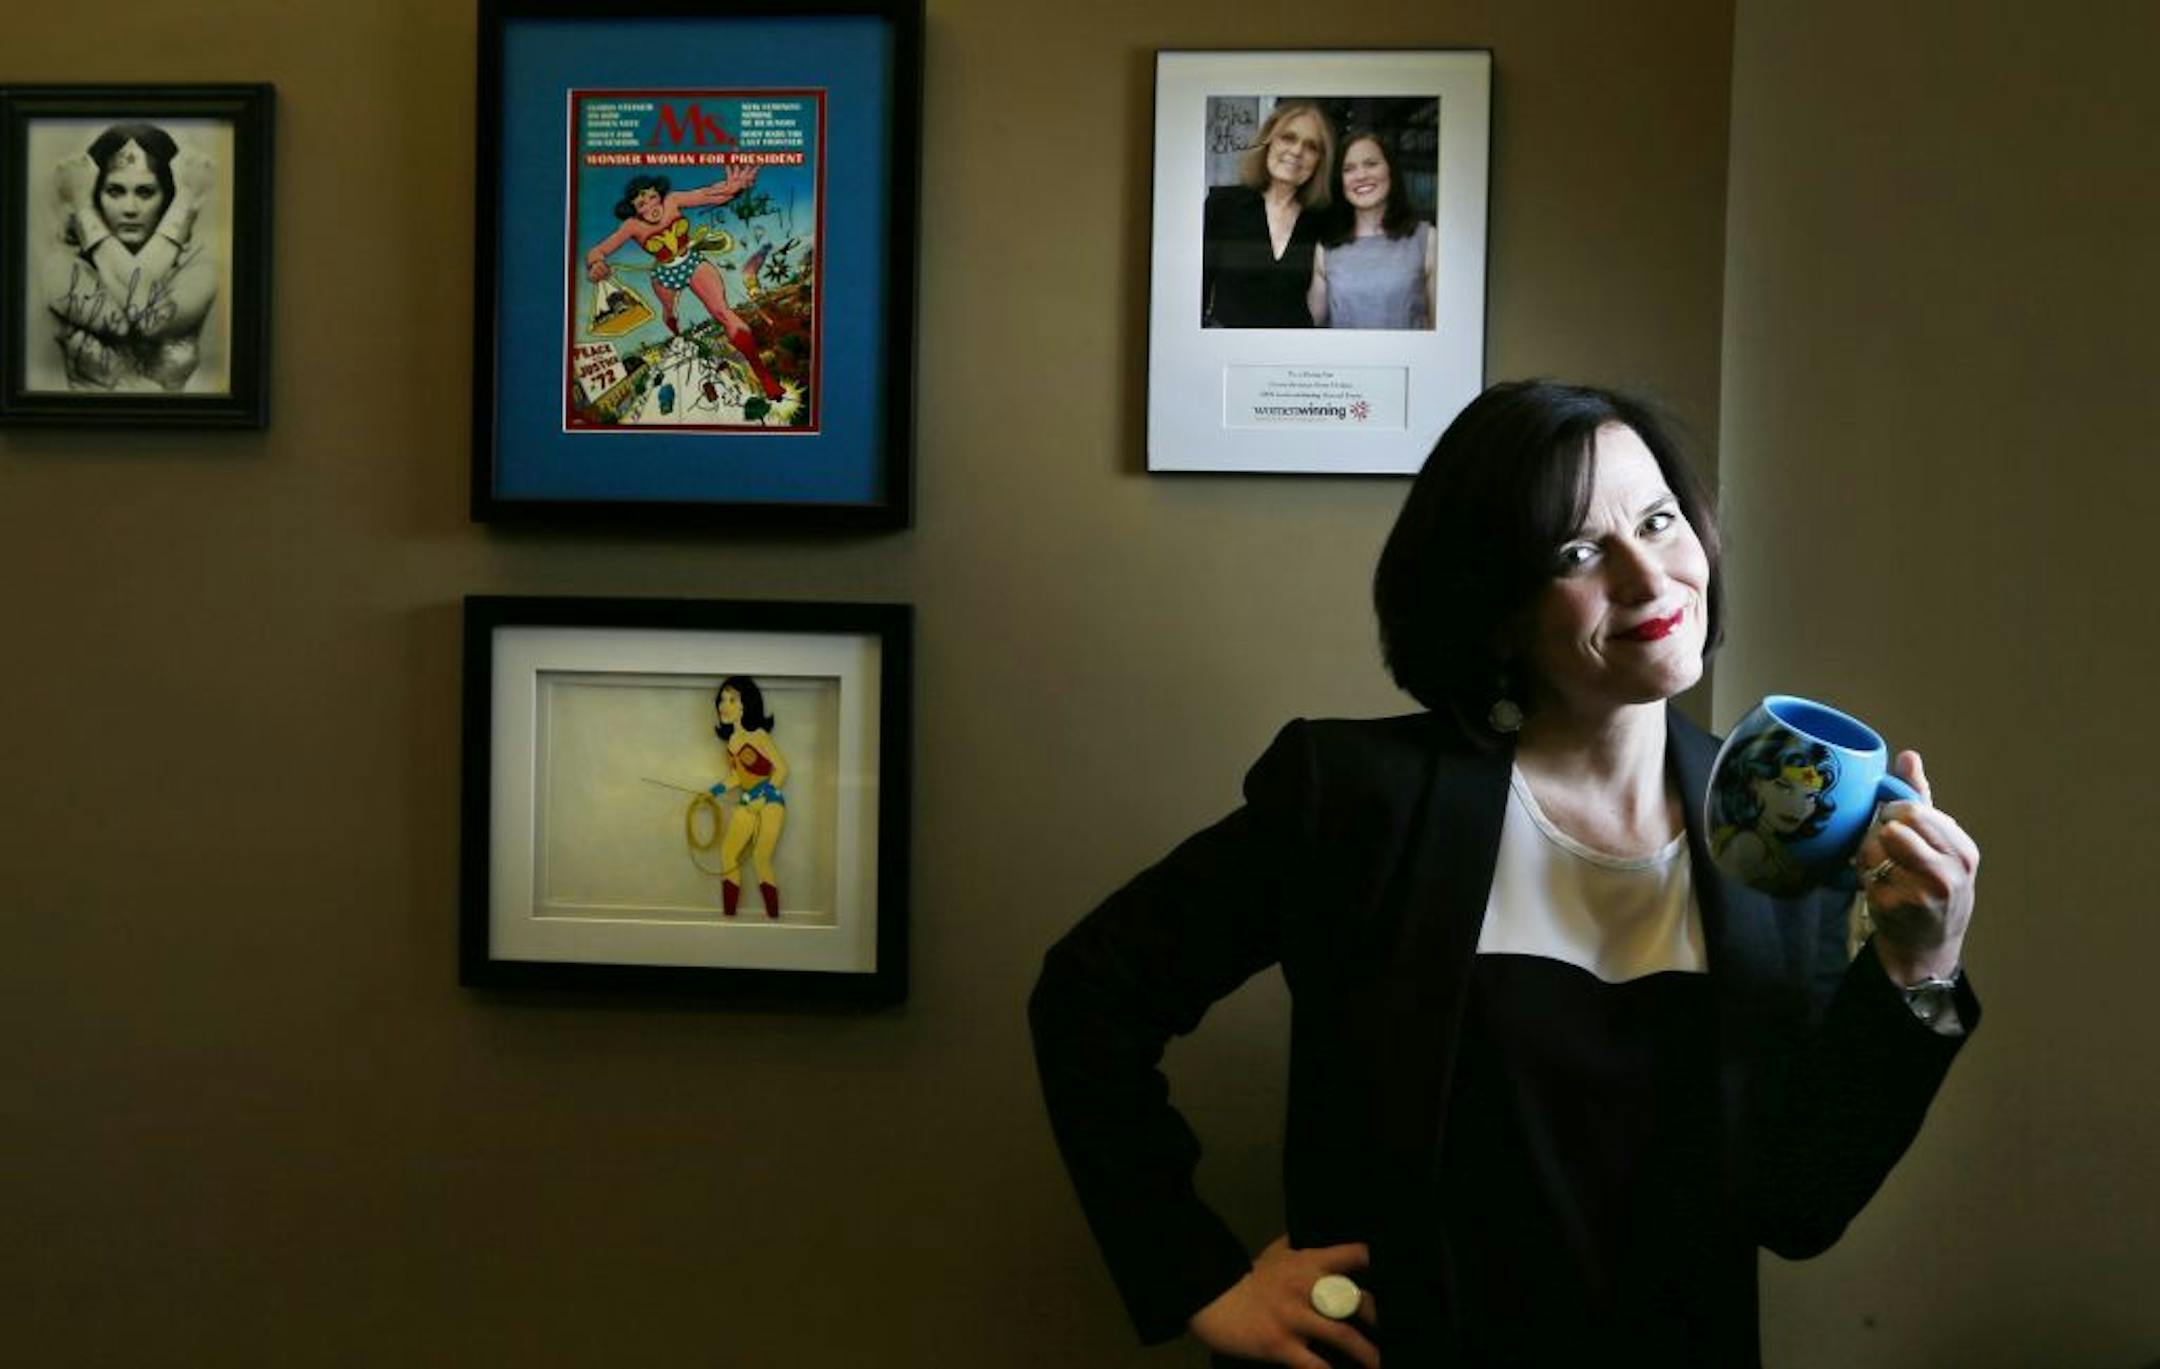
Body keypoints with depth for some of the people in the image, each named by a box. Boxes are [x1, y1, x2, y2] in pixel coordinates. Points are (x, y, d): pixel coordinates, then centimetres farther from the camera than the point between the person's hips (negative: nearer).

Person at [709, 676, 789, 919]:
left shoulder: (758, 736, -13)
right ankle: (729, 914, 11)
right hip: (747, 805, 7)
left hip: (770, 802, -7)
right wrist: (719, 789, 3)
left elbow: (782, 768, -12)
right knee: (728, 853, 3)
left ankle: (773, 917, -8)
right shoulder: (730, 741, 6)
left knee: (761, 858, -13)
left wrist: (764, 795, -19)